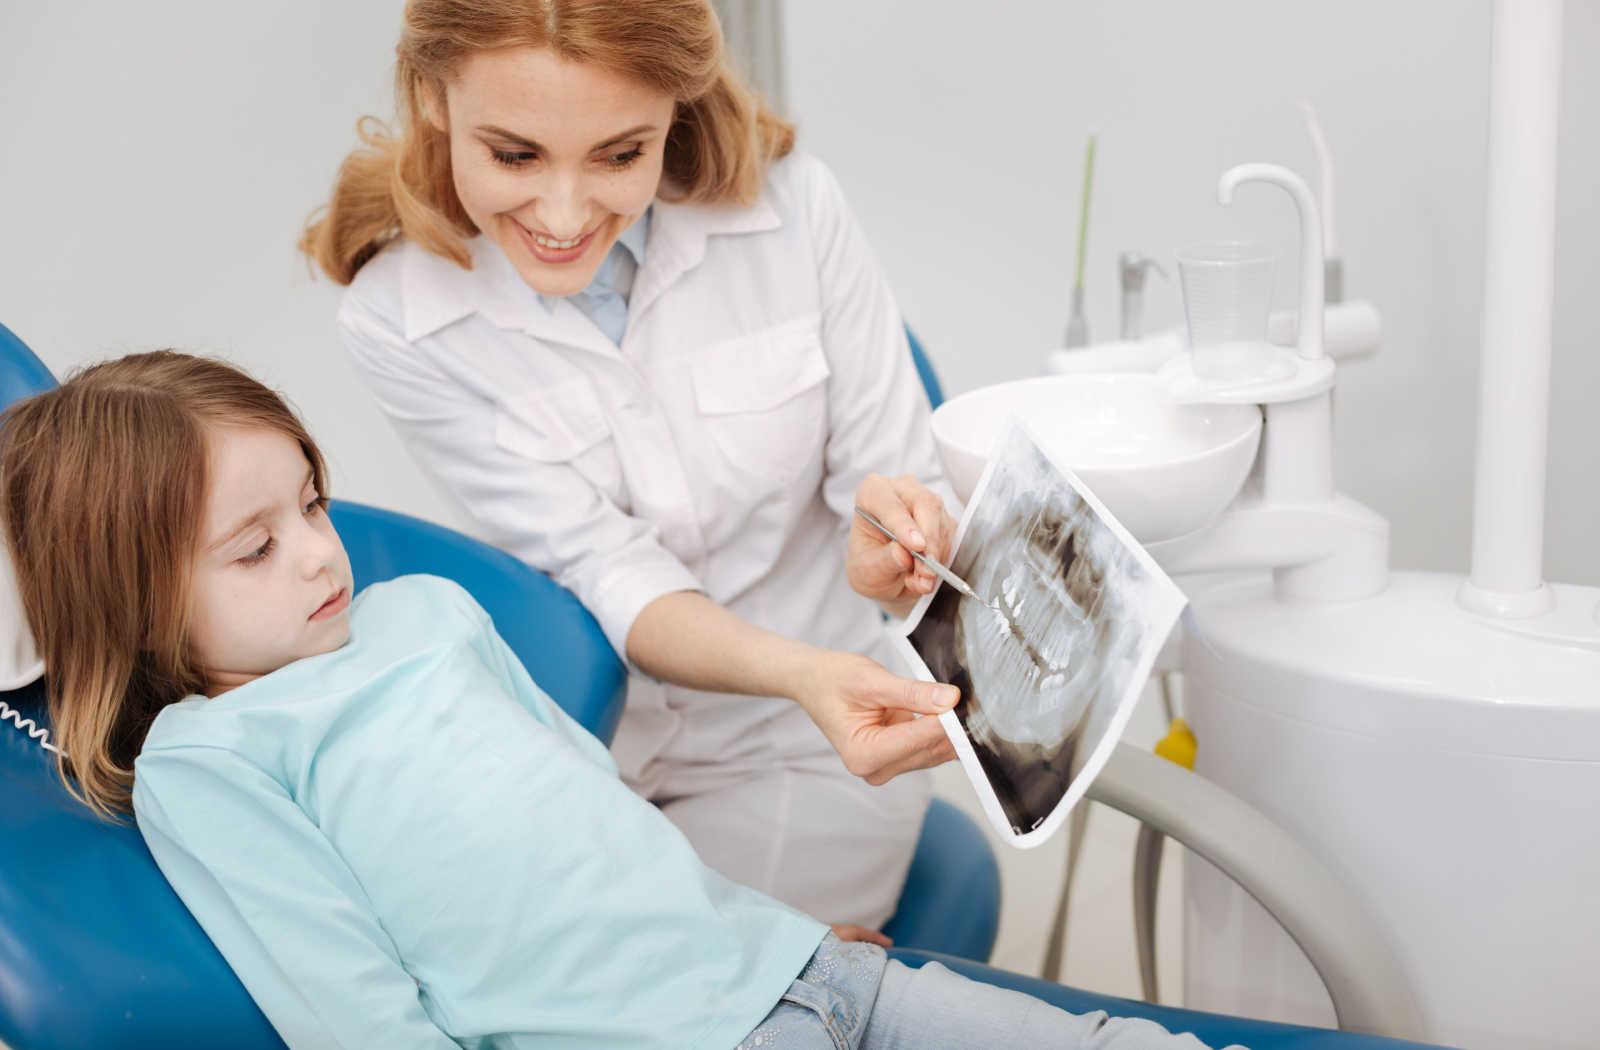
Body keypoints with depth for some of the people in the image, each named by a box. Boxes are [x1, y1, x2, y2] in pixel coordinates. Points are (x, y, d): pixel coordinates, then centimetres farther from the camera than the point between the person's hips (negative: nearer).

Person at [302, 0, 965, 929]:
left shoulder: (791, 205, -14)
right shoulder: (396, 321, -16)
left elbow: (901, 481, -9)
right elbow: (610, 576, -21)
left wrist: (893, 545, -35)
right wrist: (803, 672, -39)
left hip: (811, 749, 0)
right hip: (583, 754, 1)